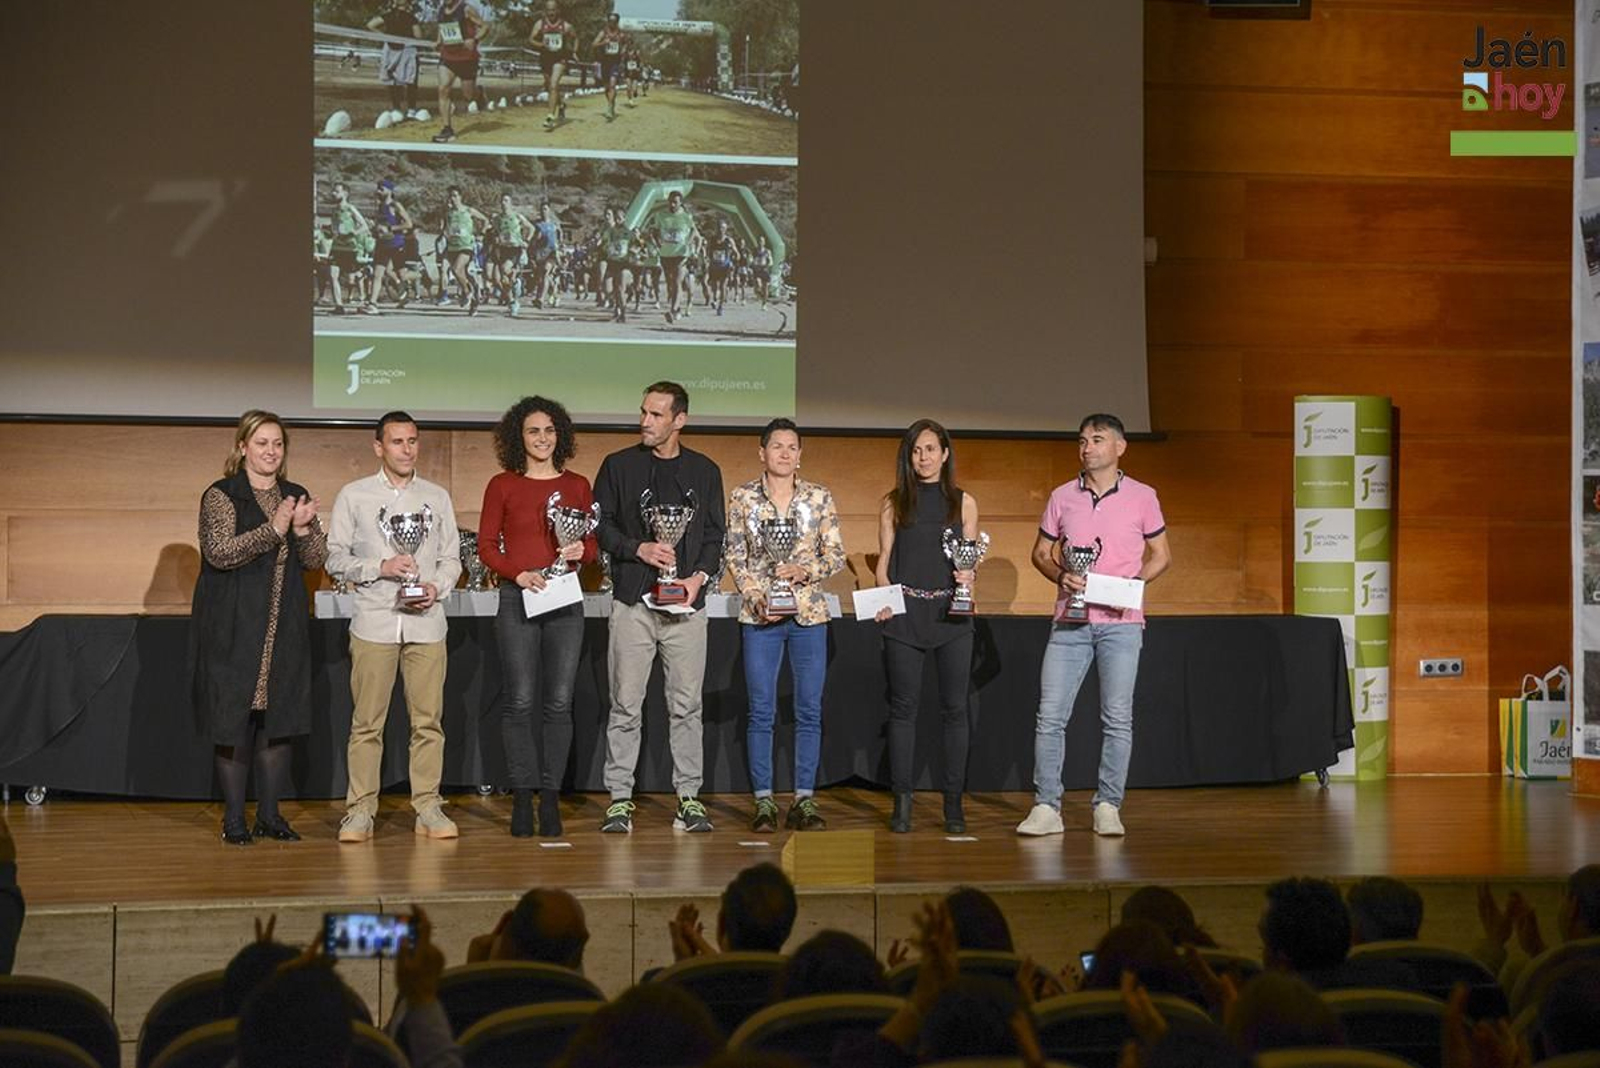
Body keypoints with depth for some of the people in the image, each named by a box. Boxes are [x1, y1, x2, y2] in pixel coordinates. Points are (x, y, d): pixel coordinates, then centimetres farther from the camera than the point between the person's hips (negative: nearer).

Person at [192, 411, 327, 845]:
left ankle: (270, 814, 12)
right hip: (234, 628, -5)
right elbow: (219, 552, -15)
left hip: (284, 628, 5)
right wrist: (275, 529, -19)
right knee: (234, 718, -3)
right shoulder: (221, 496, -2)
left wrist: (303, 529, -10)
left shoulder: (296, 497, 13)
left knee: (279, 716, 4)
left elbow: (317, 559, 10)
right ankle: (234, 818, 3)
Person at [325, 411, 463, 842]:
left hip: (426, 623, 2)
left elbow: (452, 558, 13)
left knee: (428, 719, 1)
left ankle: (428, 807, 7)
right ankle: (360, 810, 3)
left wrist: (436, 587, -6)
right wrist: (380, 568, -11)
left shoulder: (437, 497, 13)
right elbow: (335, 556, 3)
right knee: (367, 722, -2)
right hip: (374, 623, -2)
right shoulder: (354, 496, 6)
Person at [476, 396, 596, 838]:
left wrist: (581, 550, -8)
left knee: (559, 703, 0)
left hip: (566, 600, 2)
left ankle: (551, 798, 5)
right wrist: (517, 573, -12)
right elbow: (486, 545, 3)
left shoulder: (577, 485, 11)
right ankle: (522, 798, 3)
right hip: (517, 600, -2)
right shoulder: (502, 485, 4)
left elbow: (593, 542, 15)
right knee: (519, 702, -4)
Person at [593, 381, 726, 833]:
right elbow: (599, 525, 6)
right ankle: (619, 799, 3)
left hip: (686, 603, 1)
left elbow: (715, 534, 12)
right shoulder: (618, 466, 7)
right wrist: (638, 549, -10)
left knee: (686, 706, 3)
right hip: (632, 600, -1)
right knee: (625, 705, -1)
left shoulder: (704, 471, 11)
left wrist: (700, 575, -5)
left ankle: (689, 797, 9)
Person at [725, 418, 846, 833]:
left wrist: (804, 571, -14)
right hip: (759, 613, -1)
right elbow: (735, 556, 2)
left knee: (809, 710, 2)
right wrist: (755, 596, -11)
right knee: (761, 712, -1)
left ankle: (804, 800, 8)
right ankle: (764, 802, 4)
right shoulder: (742, 497, 3)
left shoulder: (819, 498, 4)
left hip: (808, 612, 1)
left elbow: (836, 556, 4)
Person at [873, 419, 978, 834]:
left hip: (951, 612, 0)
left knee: (954, 708, 0)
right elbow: (884, 561, 9)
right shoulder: (893, 503, 9)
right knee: (904, 707, 0)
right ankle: (902, 802, 4)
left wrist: (967, 576, -9)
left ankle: (953, 803, 5)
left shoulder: (963, 503, 10)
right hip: (904, 613, 0)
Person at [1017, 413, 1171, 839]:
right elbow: (1040, 552, 15)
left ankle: (1108, 807, 7)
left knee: (1117, 718, -1)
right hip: (1070, 621, 2)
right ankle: (1046, 807, 2)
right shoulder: (1062, 497, 8)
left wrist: (1133, 583, -9)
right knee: (1050, 715, -3)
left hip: (1121, 622, -1)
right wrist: (1061, 576, -6)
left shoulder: (1142, 497, 4)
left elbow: (1161, 556, 9)